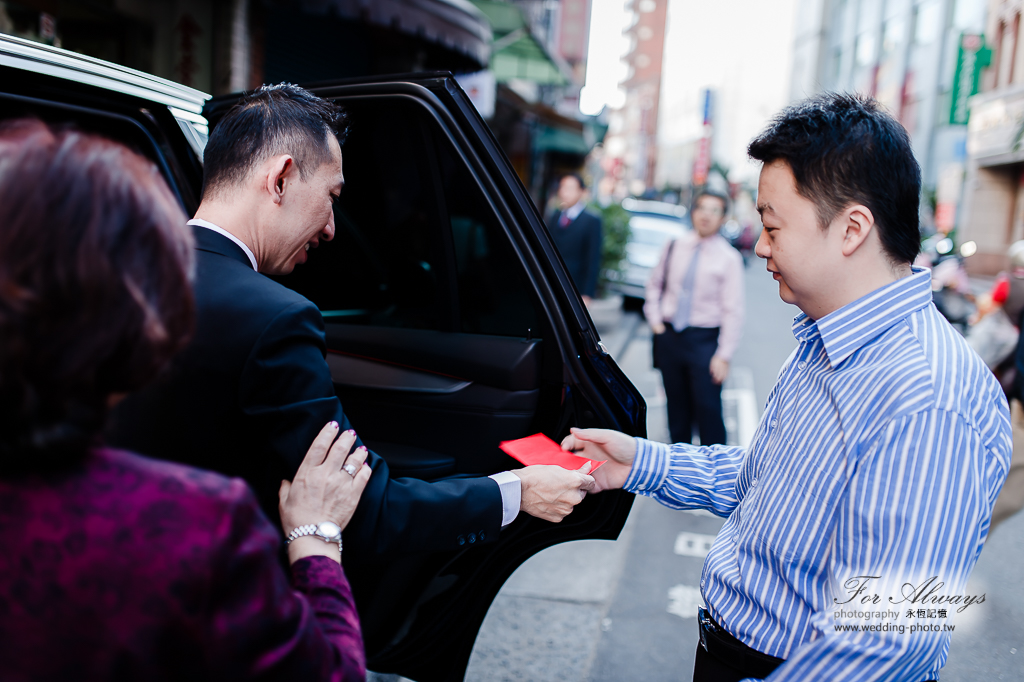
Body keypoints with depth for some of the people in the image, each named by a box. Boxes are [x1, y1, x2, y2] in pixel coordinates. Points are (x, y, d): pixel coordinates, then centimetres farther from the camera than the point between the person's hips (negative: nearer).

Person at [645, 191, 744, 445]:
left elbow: (734, 311, -9)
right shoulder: (674, 247, 4)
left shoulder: (729, 258, -7)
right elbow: (655, 284, 17)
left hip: (704, 340, -4)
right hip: (669, 335, 4)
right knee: (676, 404, 14)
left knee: (708, 409, -5)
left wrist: (724, 355, -14)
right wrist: (655, 319, 5)